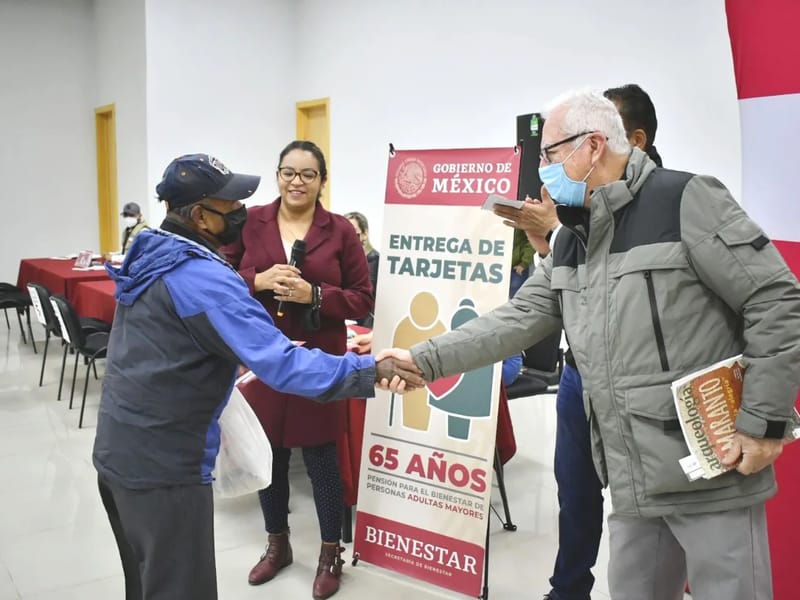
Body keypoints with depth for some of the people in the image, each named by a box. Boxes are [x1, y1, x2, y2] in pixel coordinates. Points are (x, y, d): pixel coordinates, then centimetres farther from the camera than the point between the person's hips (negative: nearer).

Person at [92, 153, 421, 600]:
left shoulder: (153, 255, 5)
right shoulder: (202, 277, -24)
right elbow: (280, 363, -31)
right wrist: (373, 370, -33)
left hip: (118, 450, 10)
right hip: (162, 463, -10)